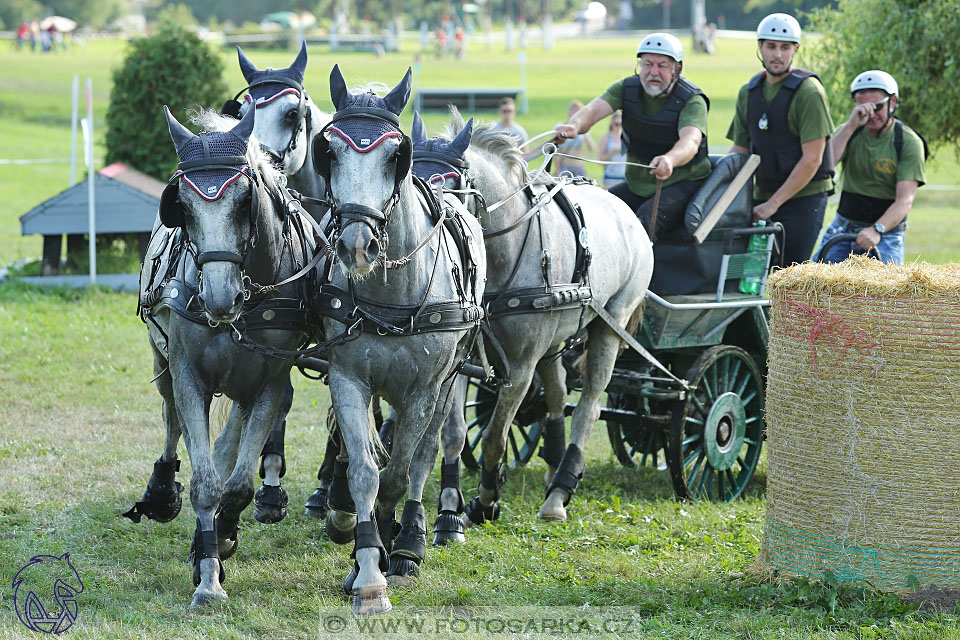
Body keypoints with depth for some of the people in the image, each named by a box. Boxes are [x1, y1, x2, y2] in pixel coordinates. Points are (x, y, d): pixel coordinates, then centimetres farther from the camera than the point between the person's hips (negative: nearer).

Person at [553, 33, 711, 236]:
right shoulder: (627, 88, -4)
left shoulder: (692, 100, -17)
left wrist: (670, 160, -61)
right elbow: (595, 109, -21)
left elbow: (691, 141, -36)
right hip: (637, 184, 6)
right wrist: (574, 126, -47)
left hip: (683, 183, -5)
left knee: (647, 214, -32)